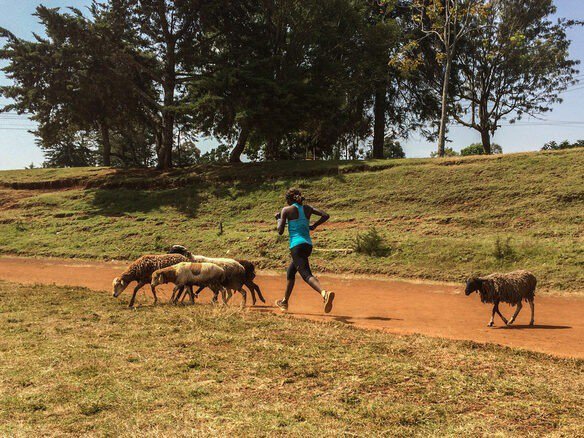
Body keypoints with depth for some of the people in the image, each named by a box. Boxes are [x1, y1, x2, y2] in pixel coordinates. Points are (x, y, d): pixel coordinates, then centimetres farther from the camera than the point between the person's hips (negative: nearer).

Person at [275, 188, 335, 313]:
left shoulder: (286, 210, 0)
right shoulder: (307, 208, 14)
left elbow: (280, 231, -2)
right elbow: (325, 216, 6)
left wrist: (278, 219, 15)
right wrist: (314, 226, 16)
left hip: (297, 245, -7)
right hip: (308, 245, 7)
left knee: (306, 274, -17)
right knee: (290, 272, 24)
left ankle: (325, 293, -43)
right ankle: (285, 302, 37)